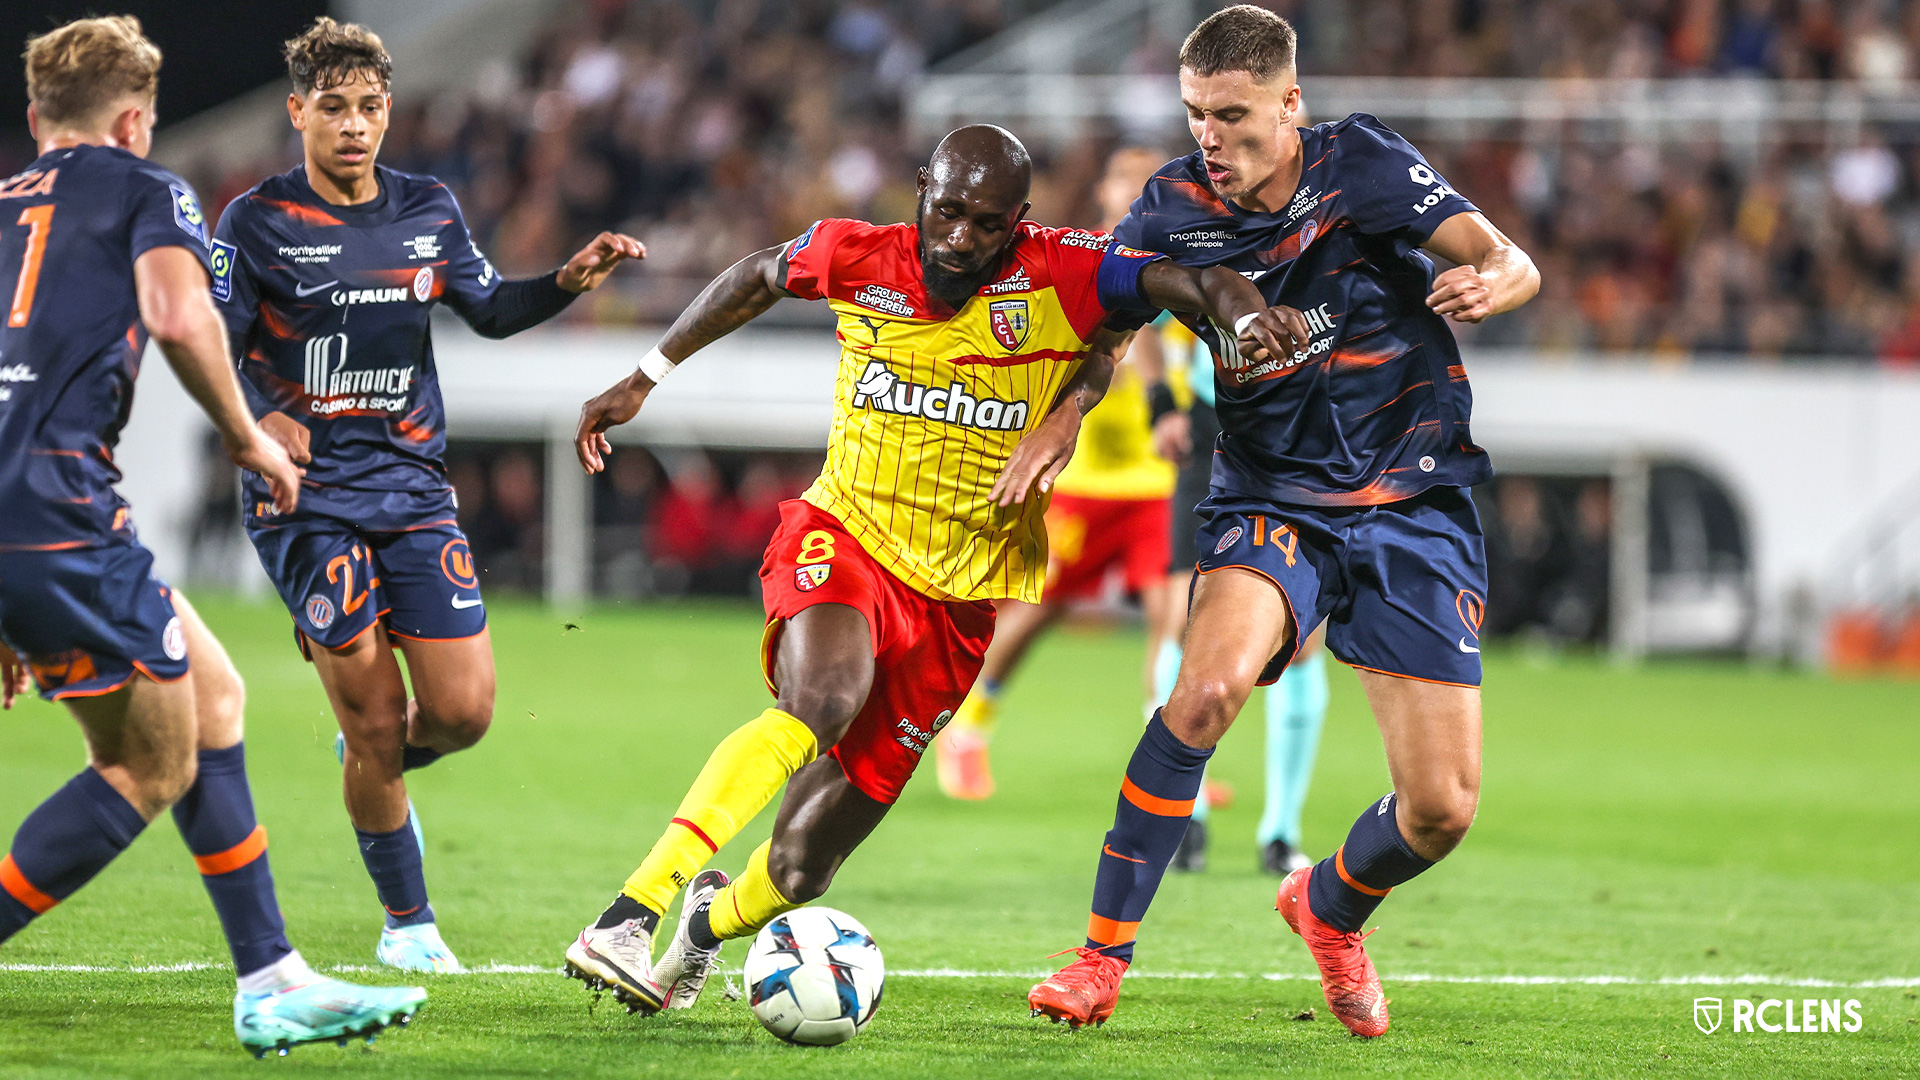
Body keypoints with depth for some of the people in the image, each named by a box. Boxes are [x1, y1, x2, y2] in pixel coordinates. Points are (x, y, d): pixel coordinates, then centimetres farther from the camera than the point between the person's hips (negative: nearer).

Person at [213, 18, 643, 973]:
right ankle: (406, 920, 11)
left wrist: (570, 281, 0)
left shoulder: (428, 211, 8)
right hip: (307, 500, -4)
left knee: (463, 712, -4)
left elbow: (489, 309, 18)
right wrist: (260, 421, -28)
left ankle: (375, 760, 31)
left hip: (413, 489, 4)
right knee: (375, 722, -6)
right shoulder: (256, 222, -5)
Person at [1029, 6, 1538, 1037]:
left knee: (1441, 810, -6)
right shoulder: (1175, 206, -5)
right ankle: (1103, 956, -19)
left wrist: (1489, 281, -41)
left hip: (1414, 504, 0)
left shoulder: (1361, 164, -11)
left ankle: (1329, 907, 31)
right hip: (1269, 496, 0)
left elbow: (1512, 263, -16)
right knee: (1210, 682, -32)